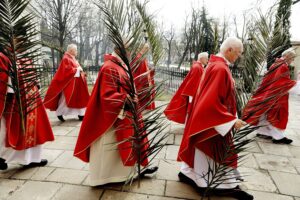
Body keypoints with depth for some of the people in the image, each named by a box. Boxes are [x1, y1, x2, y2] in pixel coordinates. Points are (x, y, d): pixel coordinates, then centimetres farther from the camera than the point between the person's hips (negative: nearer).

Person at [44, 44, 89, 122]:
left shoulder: (73, 59, 17)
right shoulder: (66, 59, -12)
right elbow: (67, 70, -22)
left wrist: (80, 70, 0)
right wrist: (77, 69, -17)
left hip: (76, 82, 9)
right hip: (69, 82, -9)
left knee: (79, 98, 9)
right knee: (66, 99, -2)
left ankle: (81, 114, 15)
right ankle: (59, 113, 13)